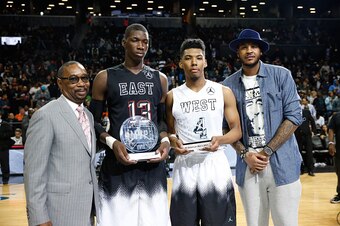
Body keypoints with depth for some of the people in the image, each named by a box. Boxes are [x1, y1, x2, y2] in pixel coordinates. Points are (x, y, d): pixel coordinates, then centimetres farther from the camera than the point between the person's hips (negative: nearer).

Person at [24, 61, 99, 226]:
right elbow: (34, 171, -15)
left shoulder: (88, 115, 13)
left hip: (87, 210, 7)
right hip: (60, 212, -7)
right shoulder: (45, 116, -12)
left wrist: (95, 205, 15)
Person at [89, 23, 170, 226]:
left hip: (153, 163, 3)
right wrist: (112, 142, -15)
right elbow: (94, 121, 3)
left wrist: (166, 140, -4)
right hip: (119, 164, -3)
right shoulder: (105, 78, 1)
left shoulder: (160, 79, 11)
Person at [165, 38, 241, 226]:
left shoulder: (223, 92, 3)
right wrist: (173, 140, -11)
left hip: (215, 164, -1)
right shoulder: (173, 96, 6)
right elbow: (169, 131, 12)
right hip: (184, 167, 1)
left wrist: (220, 140, -17)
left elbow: (237, 130, 4)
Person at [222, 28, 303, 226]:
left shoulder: (281, 75, 0)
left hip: (282, 163, -2)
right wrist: (244, 154, -7)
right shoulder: (229, 85, 5)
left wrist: (266, 151, -10)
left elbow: (294, 117, -5)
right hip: (248, 165, 2)